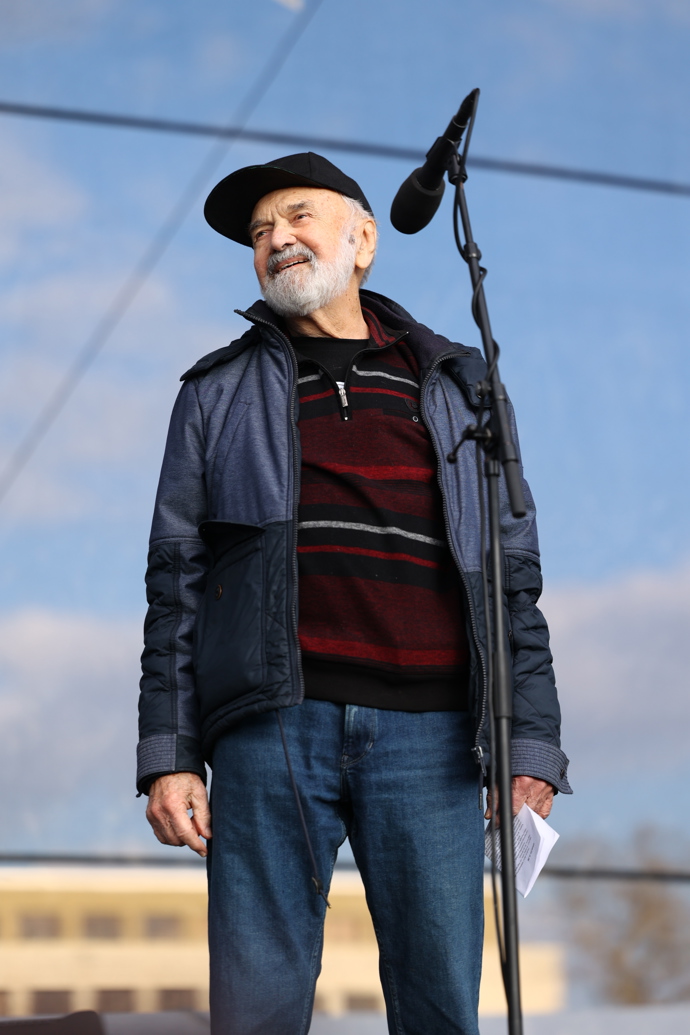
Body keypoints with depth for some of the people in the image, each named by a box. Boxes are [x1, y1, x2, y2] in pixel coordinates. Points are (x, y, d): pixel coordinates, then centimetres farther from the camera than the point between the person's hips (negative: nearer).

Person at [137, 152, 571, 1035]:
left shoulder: (455, 390, 18)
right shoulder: (220, 394, 17)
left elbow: (511, 575, 14)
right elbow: (177, 581, 11)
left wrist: (531, 746, 3)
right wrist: (168, 755, 0)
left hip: (425, 734, 1)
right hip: (272, 727, 0)